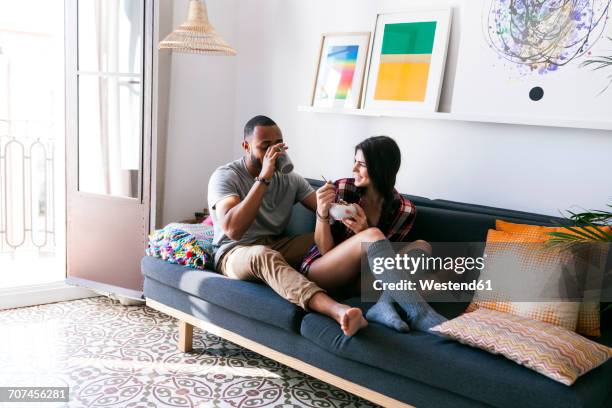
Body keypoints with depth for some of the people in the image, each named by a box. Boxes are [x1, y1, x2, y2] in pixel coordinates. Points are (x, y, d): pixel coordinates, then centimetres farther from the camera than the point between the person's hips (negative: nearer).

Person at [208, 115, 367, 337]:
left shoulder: (289, 177, 6)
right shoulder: (225, 176, -11)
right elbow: (232, 230, -28)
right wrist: (263, 178, -28)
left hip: (277, 246, 6)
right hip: (234, 253, -6)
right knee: (264, 255, -42)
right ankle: (337, 310, -61)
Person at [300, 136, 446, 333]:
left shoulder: (405, 210, -3)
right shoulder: (341, 189, -8)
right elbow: (324, 248, -8)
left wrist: (363, 231, -23)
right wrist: (322, 213, -27)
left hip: (362, 279, 3)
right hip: (319, 272, -3)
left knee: (421, 246, -17)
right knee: (372, 235, -31)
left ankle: (385, 303, -41)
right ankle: (419, 314, -42)